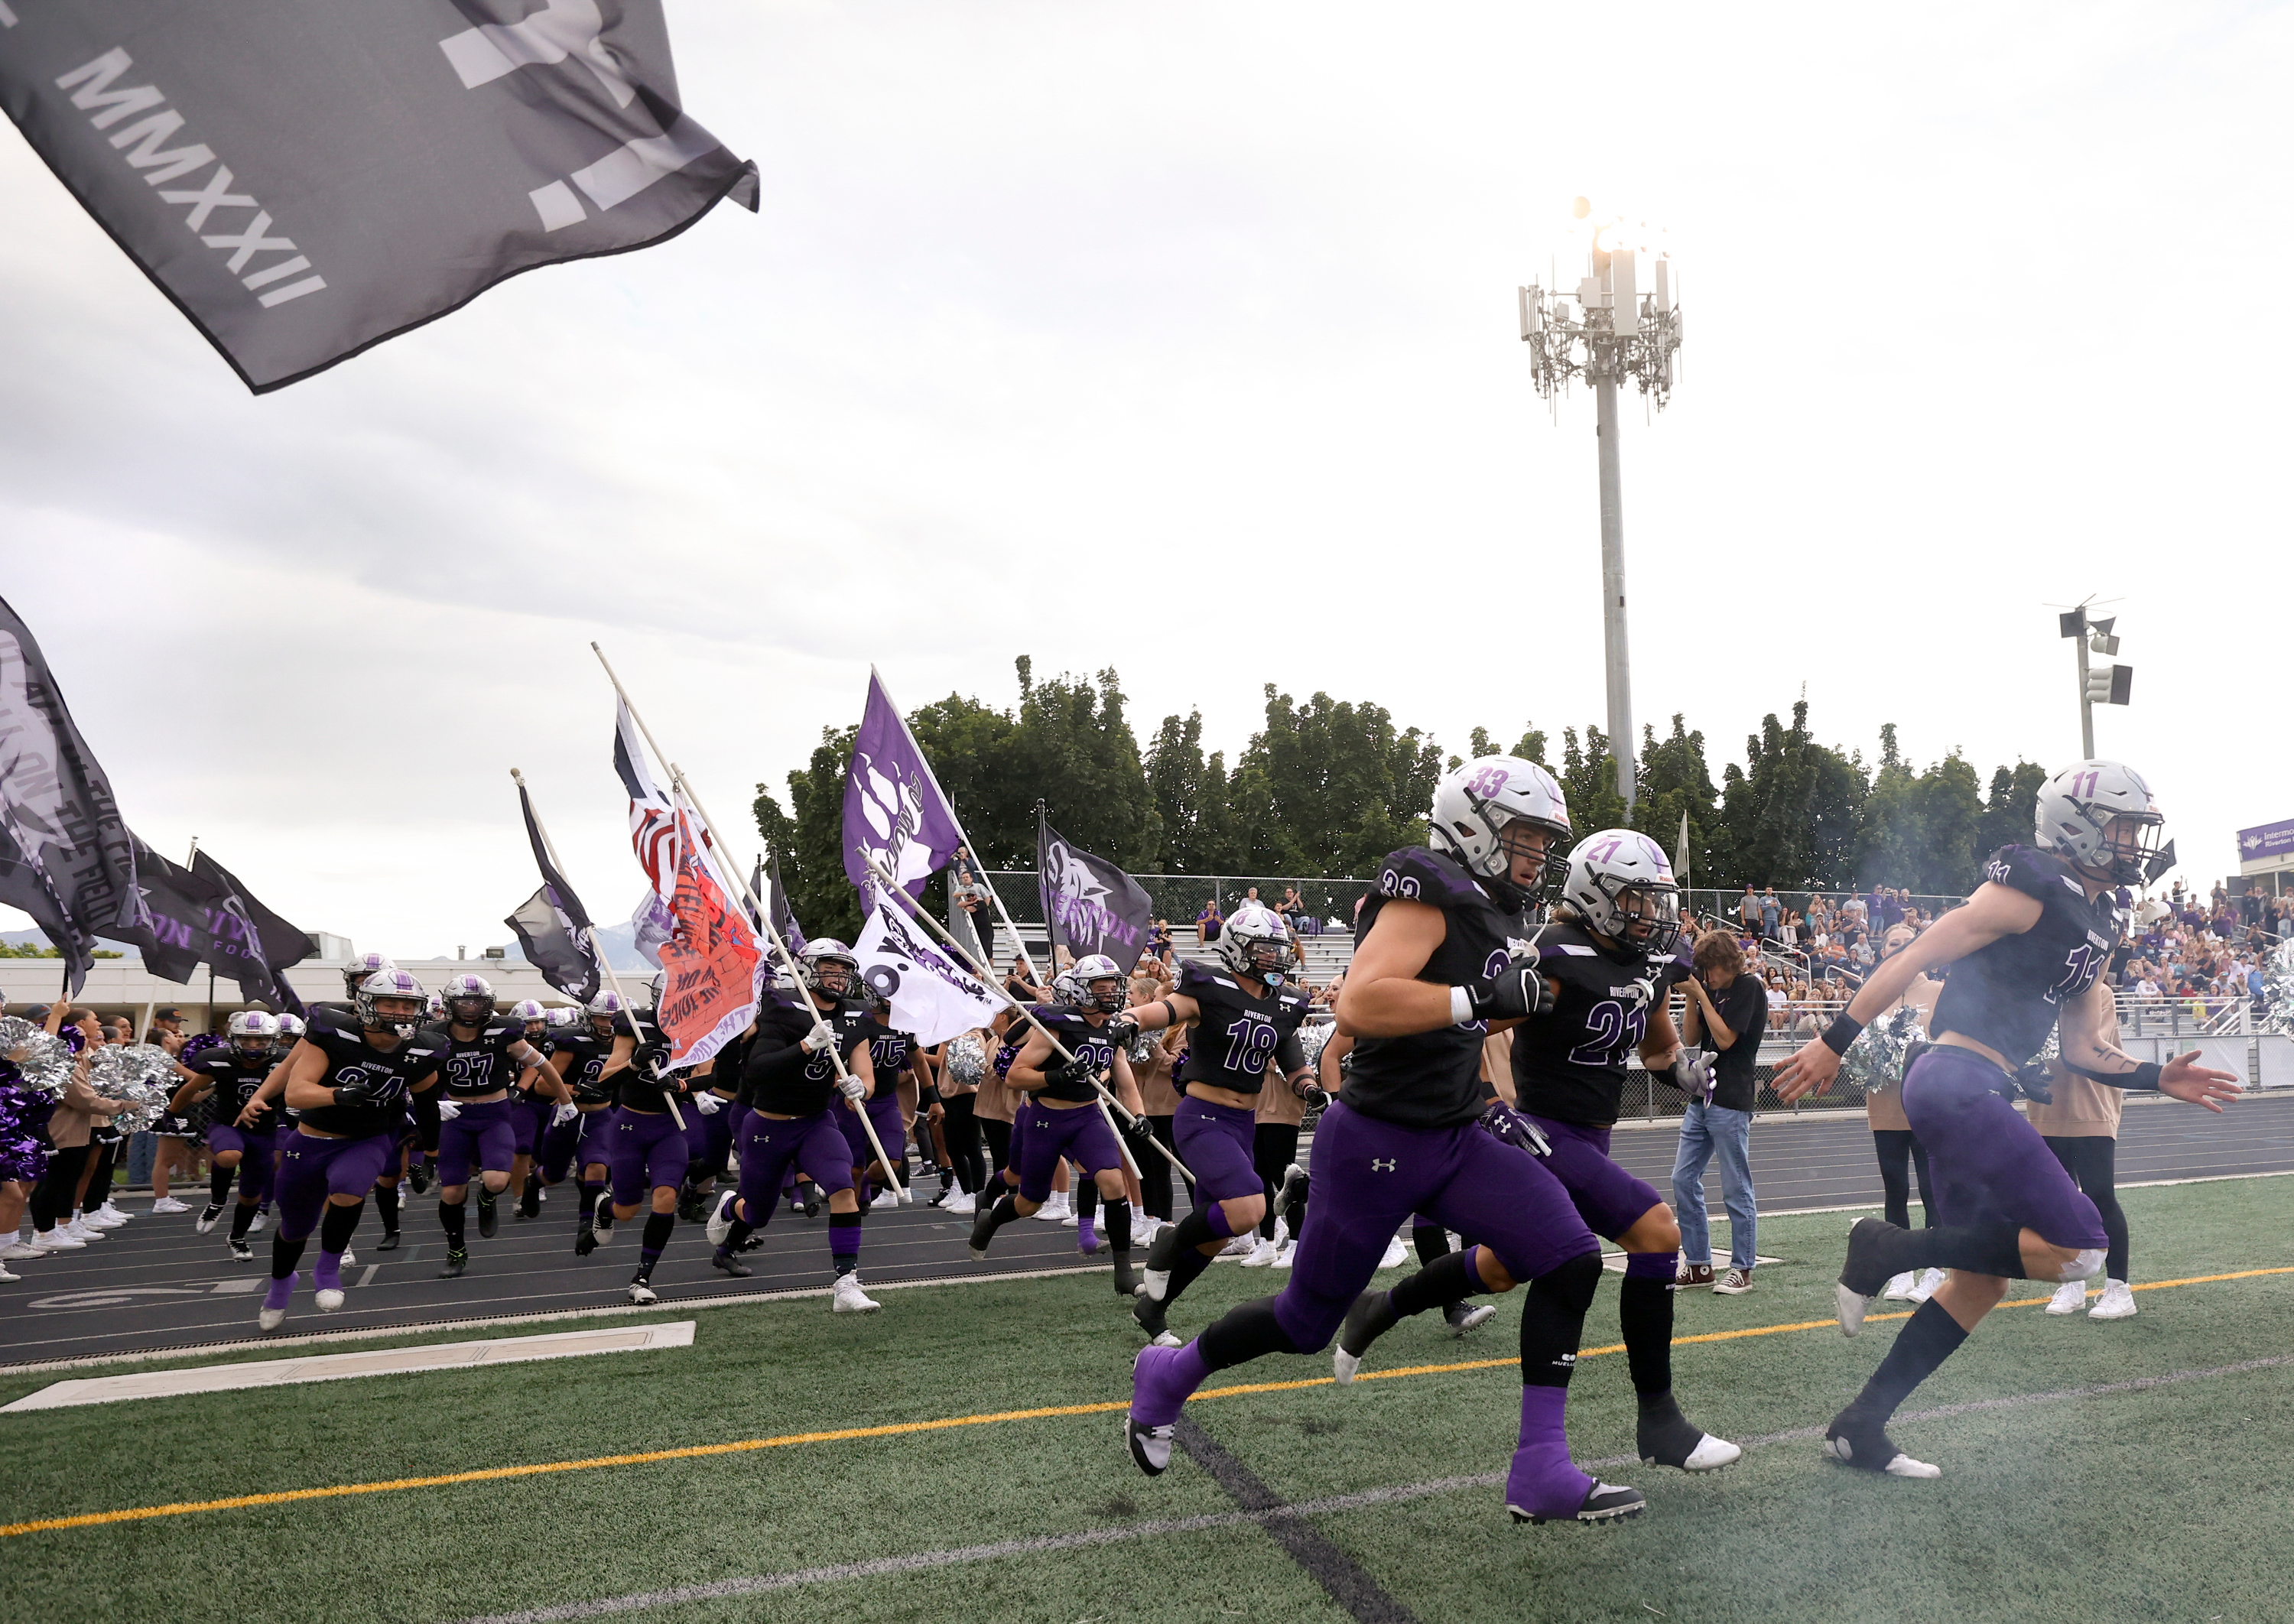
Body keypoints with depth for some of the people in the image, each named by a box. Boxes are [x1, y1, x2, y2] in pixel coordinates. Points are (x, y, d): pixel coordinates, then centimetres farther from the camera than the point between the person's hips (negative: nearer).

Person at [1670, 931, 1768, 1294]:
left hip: (1731, 1103, -8)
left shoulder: (1749, 988, -7)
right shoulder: (1710, 989, 14)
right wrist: (1691, 997, 0)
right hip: (1701, 1099, 8)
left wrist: (1701, 995, -12)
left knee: (1736, 1188, -1)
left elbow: (1725, 1039, -14)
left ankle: (1742, 1269, 8)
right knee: (1683, 1180, 7)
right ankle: (1698, 1264, 15)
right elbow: (1690, 1038, 11)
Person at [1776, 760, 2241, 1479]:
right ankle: (1891, 1248, -5)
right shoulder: (2031, 891, -9)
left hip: (1975, 1094, 10)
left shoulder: (2097, 923, 19)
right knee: (2078, 1247, -10)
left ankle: (1860, 1428, 18)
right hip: (1956, 1080, -10)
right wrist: (1834, 1043, -14)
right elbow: (1915, 957, -12)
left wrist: (2159, 1078, 12)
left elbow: (2080, 1050, 23)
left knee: (1983, 1278, 13)